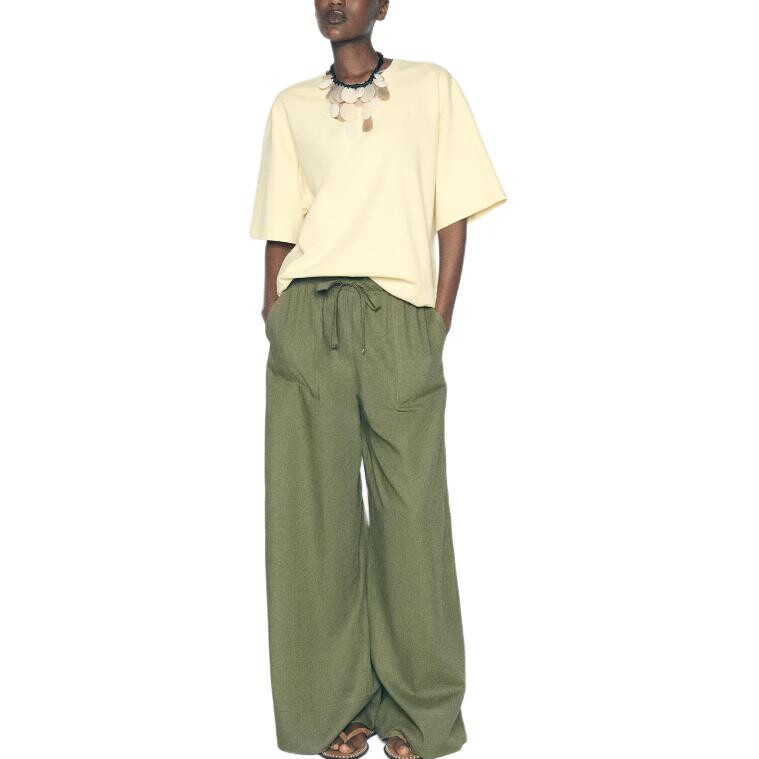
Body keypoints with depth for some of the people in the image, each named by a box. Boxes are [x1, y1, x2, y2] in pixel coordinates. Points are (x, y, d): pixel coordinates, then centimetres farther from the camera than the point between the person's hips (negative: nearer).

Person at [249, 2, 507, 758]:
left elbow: (454, 218, 7)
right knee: (312, 512, 0)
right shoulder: (290, 106, 18)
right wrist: (273, 322, 4)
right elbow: (279, 234, 15)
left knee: (411, 512, -2)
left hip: (399, 318, -2)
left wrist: (438, 332, -2)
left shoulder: (433, 87, 13)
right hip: (307, 322, 2)